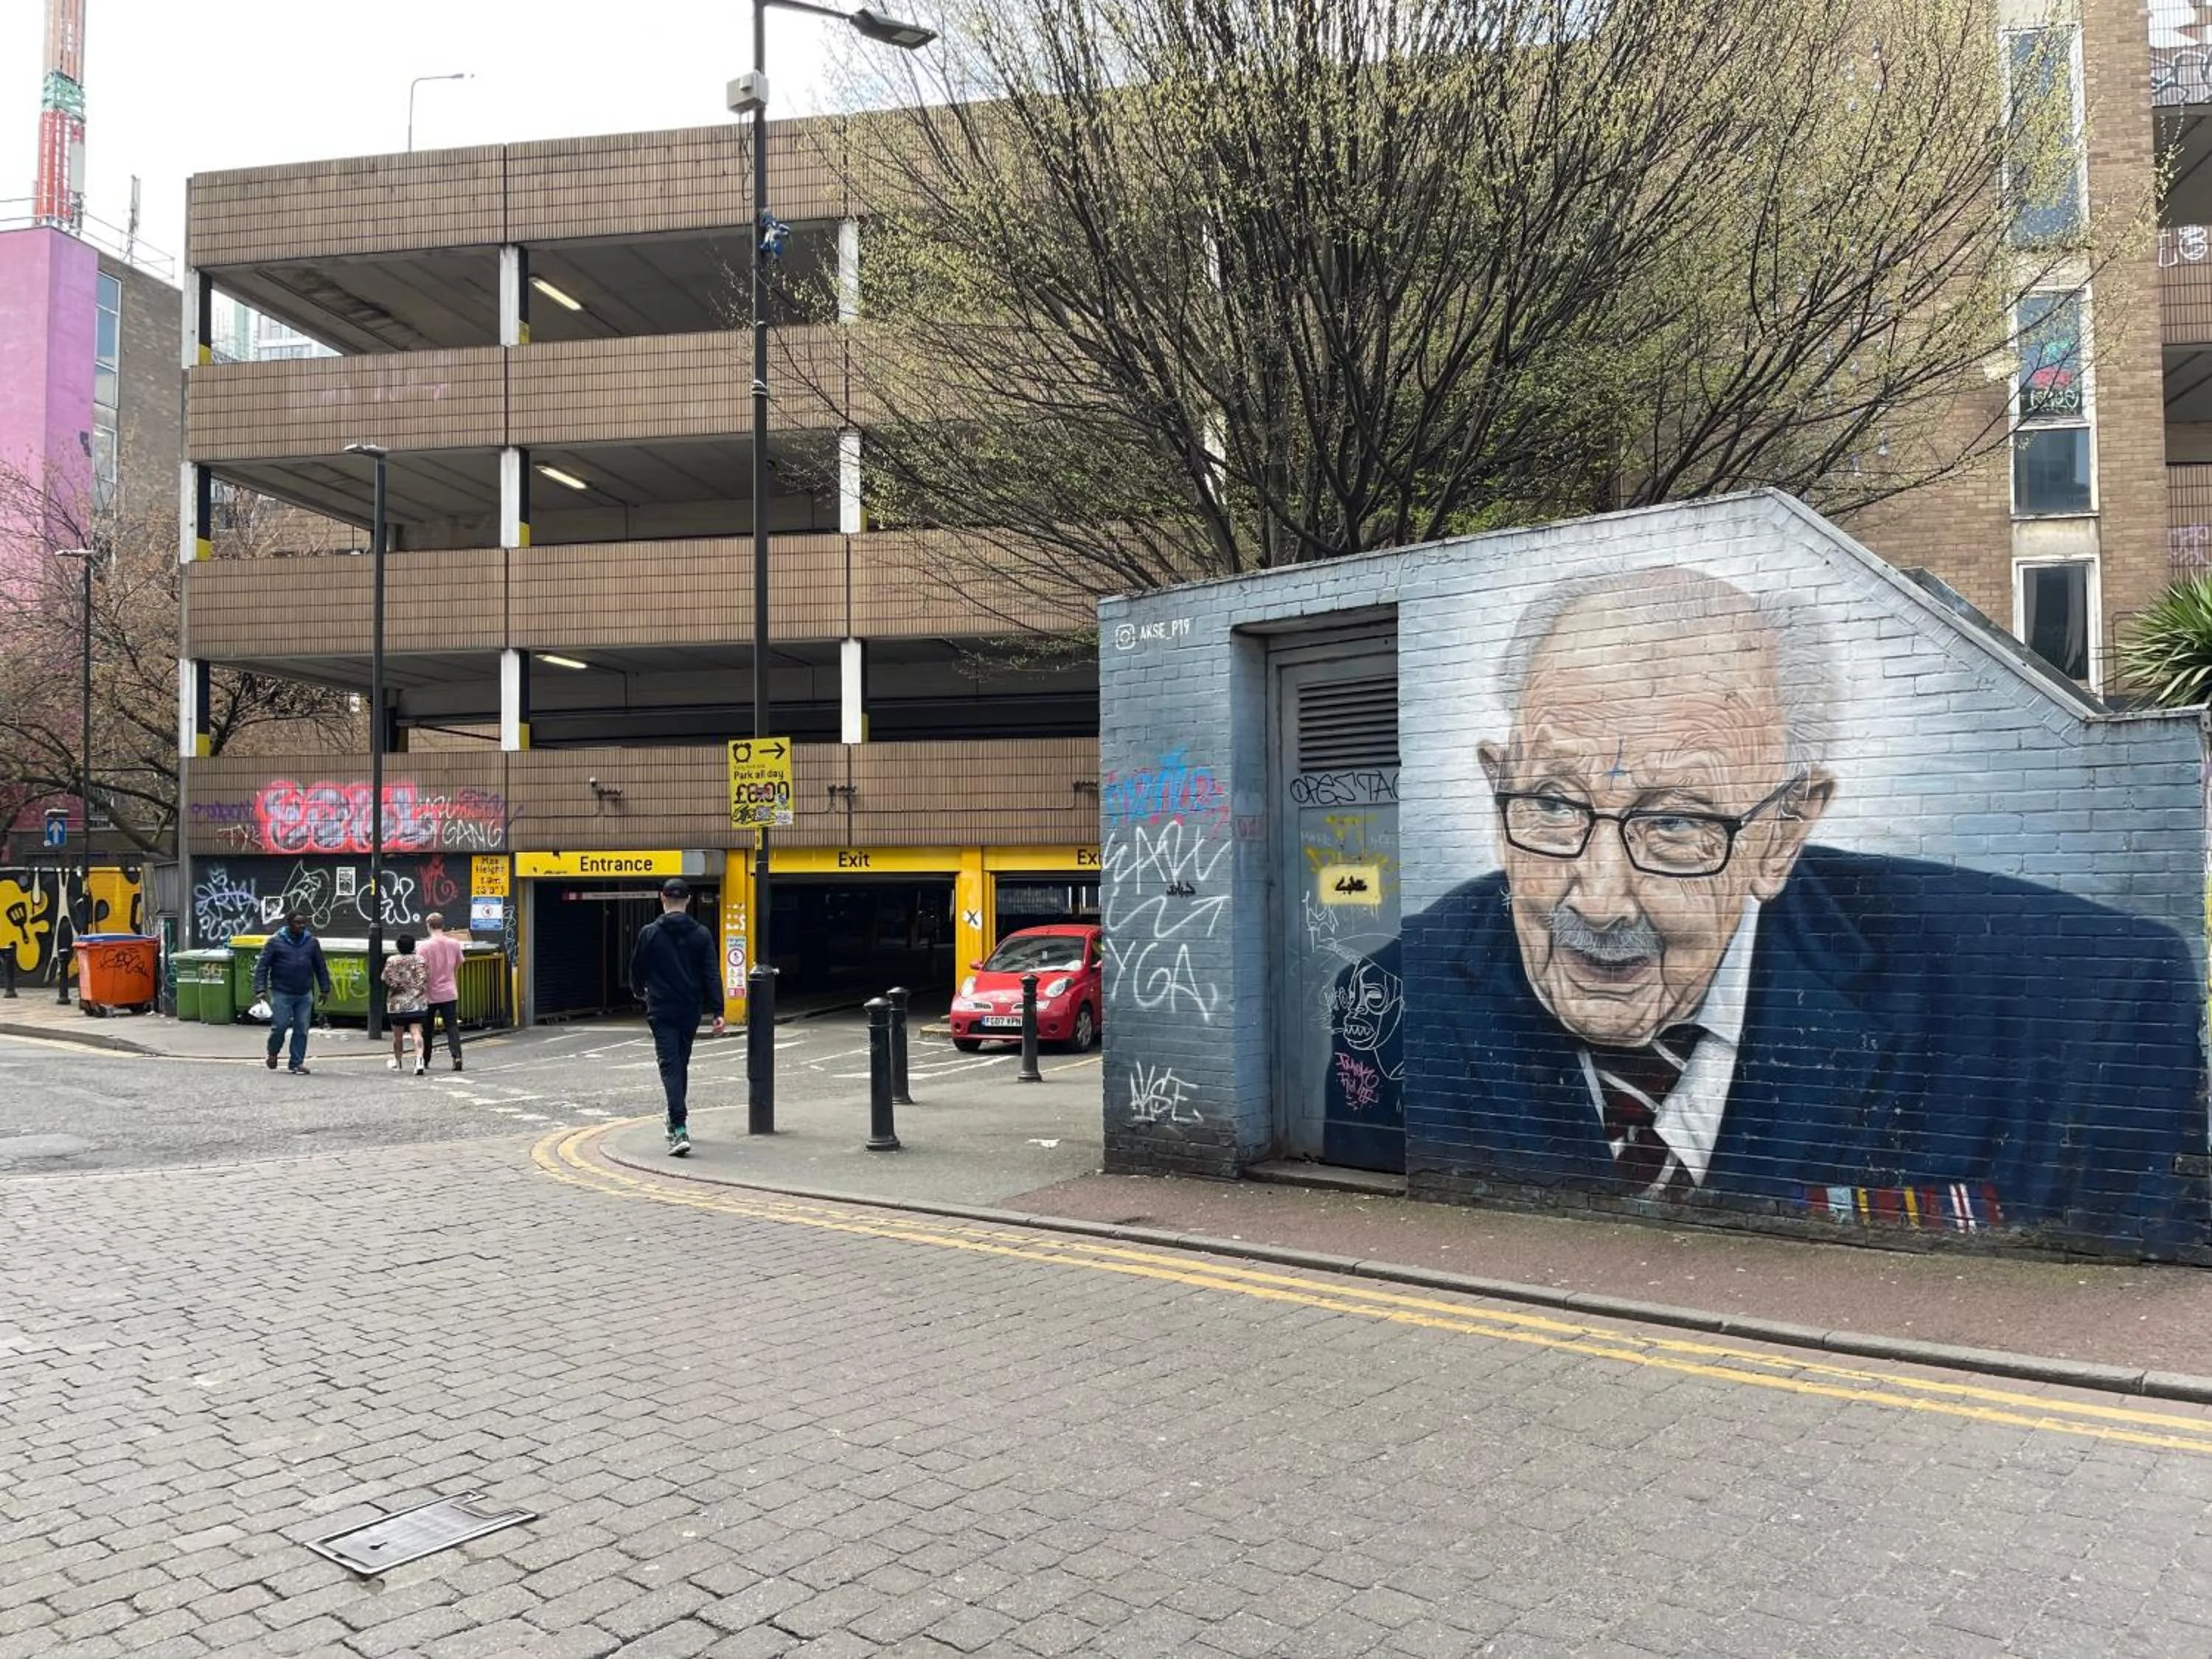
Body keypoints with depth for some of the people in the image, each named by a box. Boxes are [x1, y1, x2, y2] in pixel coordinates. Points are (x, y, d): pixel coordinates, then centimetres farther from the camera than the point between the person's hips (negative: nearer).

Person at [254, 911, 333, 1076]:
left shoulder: (312, 942, 8)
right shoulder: (275, 941, -2)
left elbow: (321, 967, 14)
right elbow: (262, 965, -3)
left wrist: (325, 989, 11)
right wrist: (261, 989, -11)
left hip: (305, 995, 3)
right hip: (281, 993, -3)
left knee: (301, 1030, 2)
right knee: (280, 1026, -4)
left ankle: (297, 1063, 10)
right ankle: (272, 1053, 25)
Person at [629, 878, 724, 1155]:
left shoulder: (649, 933, -5)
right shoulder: (701, 935, 1)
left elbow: (637, 969, 5)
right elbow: (712, 976, -4)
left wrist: (639, 991, 27)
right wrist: (717, 1012, -5)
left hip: (661, 1010, -3)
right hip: (691, 1010, 3)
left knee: (670, 1066, -8)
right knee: (682, 1064, 19)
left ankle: (680, 1130, -21)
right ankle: (676, 1120, 33)